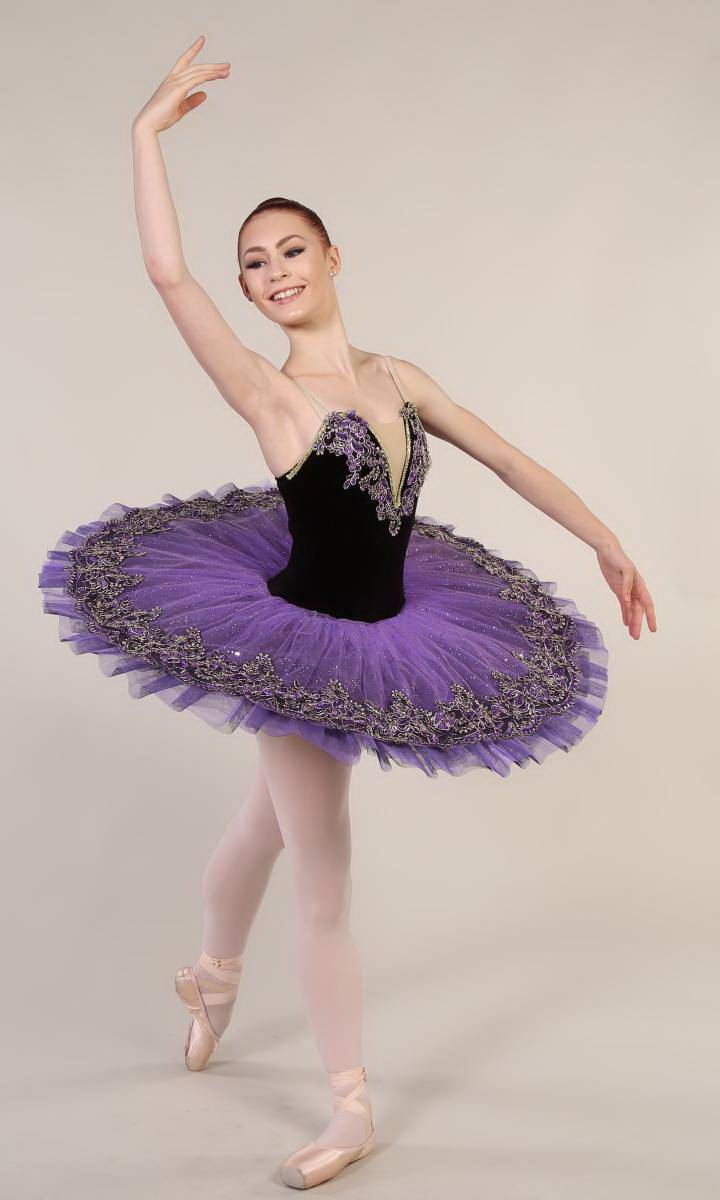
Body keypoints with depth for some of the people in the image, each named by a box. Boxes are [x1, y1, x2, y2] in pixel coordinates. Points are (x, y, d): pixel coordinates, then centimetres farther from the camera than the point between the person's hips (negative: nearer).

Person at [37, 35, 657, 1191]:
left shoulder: (397, 377, 1)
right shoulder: (268, 394, -15)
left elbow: (507, 458, 7)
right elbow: (167, 271, -25)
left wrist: (606, 542, 7)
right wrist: (149, 130, -19)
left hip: (376, 646, 5)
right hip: (297, 650, -5)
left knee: (266, 828, 27)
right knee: (323, 888, 4)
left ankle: (212, 977, 53)